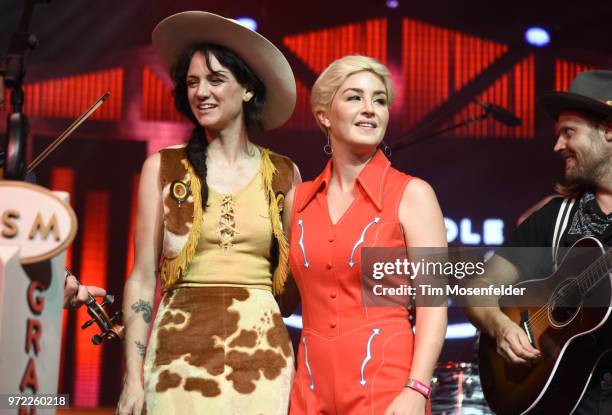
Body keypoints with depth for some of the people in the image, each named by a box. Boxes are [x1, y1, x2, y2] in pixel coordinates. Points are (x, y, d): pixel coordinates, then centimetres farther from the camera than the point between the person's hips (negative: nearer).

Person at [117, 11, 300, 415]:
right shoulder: (163, 167, 3)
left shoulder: (285, 174, 6)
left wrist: (303, 367, 2)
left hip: (261, 354, 1)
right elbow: (143, 277, 2)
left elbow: (297, 278, 11)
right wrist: (133, 377, -4)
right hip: (180, 353, -1)